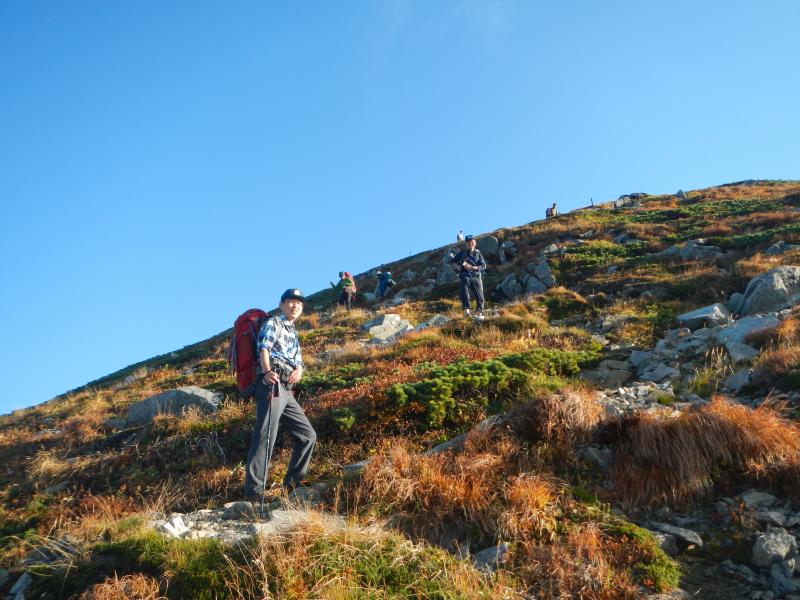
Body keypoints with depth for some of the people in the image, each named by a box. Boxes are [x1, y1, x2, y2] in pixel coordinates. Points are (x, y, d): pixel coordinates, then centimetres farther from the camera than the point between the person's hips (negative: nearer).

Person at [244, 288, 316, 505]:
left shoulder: (293, 333, 30)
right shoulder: (273, 323, 5)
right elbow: (264, 348, -12)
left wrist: (299, 370, -3)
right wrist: (267, 371, -32)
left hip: (287, 391, 9)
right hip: (272, 383, -9)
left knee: (308, 435, 11)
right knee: (265, 437, -18)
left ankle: (293, 482, 17)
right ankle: (254, 491, -21)